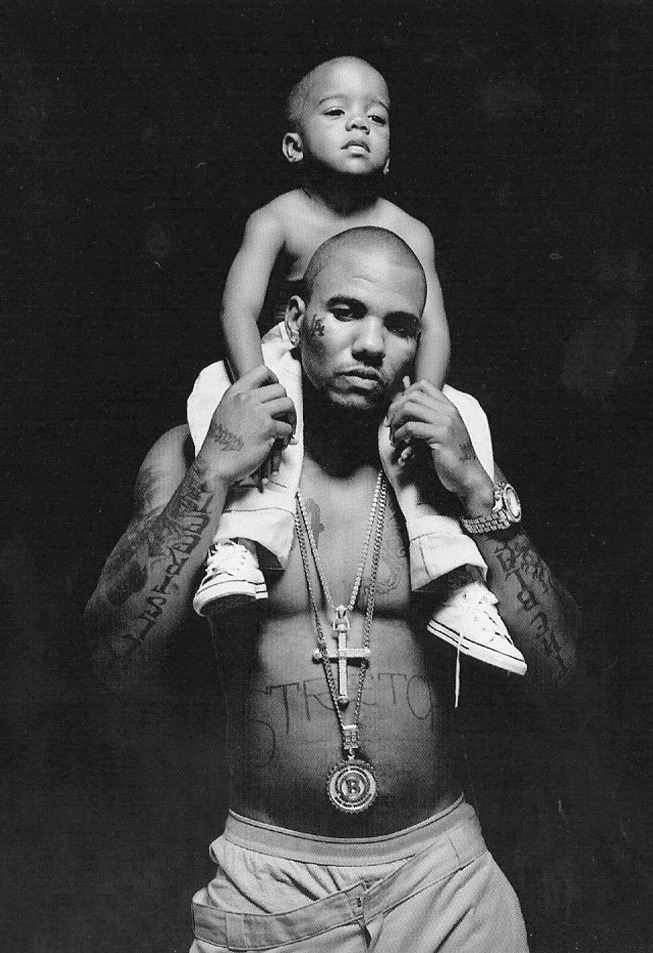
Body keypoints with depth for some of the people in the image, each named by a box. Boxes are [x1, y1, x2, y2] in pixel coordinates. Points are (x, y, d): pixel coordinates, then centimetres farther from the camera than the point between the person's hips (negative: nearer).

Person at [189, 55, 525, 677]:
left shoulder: (409, 234, -5)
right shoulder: (277, 220, -12)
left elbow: (432, 328, -11)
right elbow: (240, 308, -22)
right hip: (289, 368, -1)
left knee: (462, 415, -22)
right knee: (216, 389, -32)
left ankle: (454, 583, -26)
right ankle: (240, 542, -40)